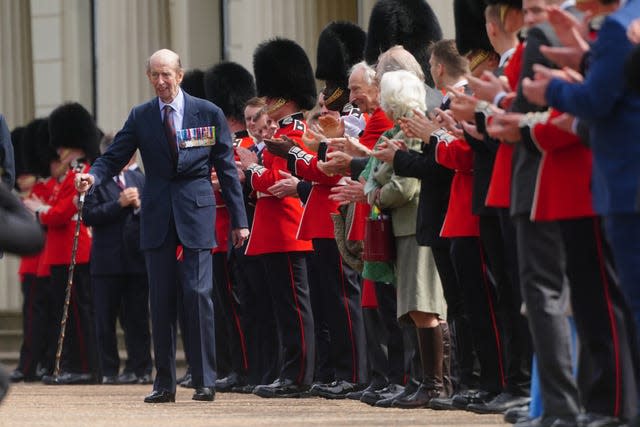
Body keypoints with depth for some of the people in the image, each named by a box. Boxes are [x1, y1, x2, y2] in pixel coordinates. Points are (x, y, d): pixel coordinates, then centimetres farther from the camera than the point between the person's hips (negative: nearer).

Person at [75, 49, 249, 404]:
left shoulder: (209, 114, 2)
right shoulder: (140, 117, 7)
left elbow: (227, 168, 4)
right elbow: (114, 157, 3)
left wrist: (239, 220, 2)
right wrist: (93, 176, -20)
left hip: (196, 214, -2)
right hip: (157, 217, 2)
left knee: (197, 294, -8)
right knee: (161, 299, 4)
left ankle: (205, 381, -3)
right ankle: (164, 383, 9)